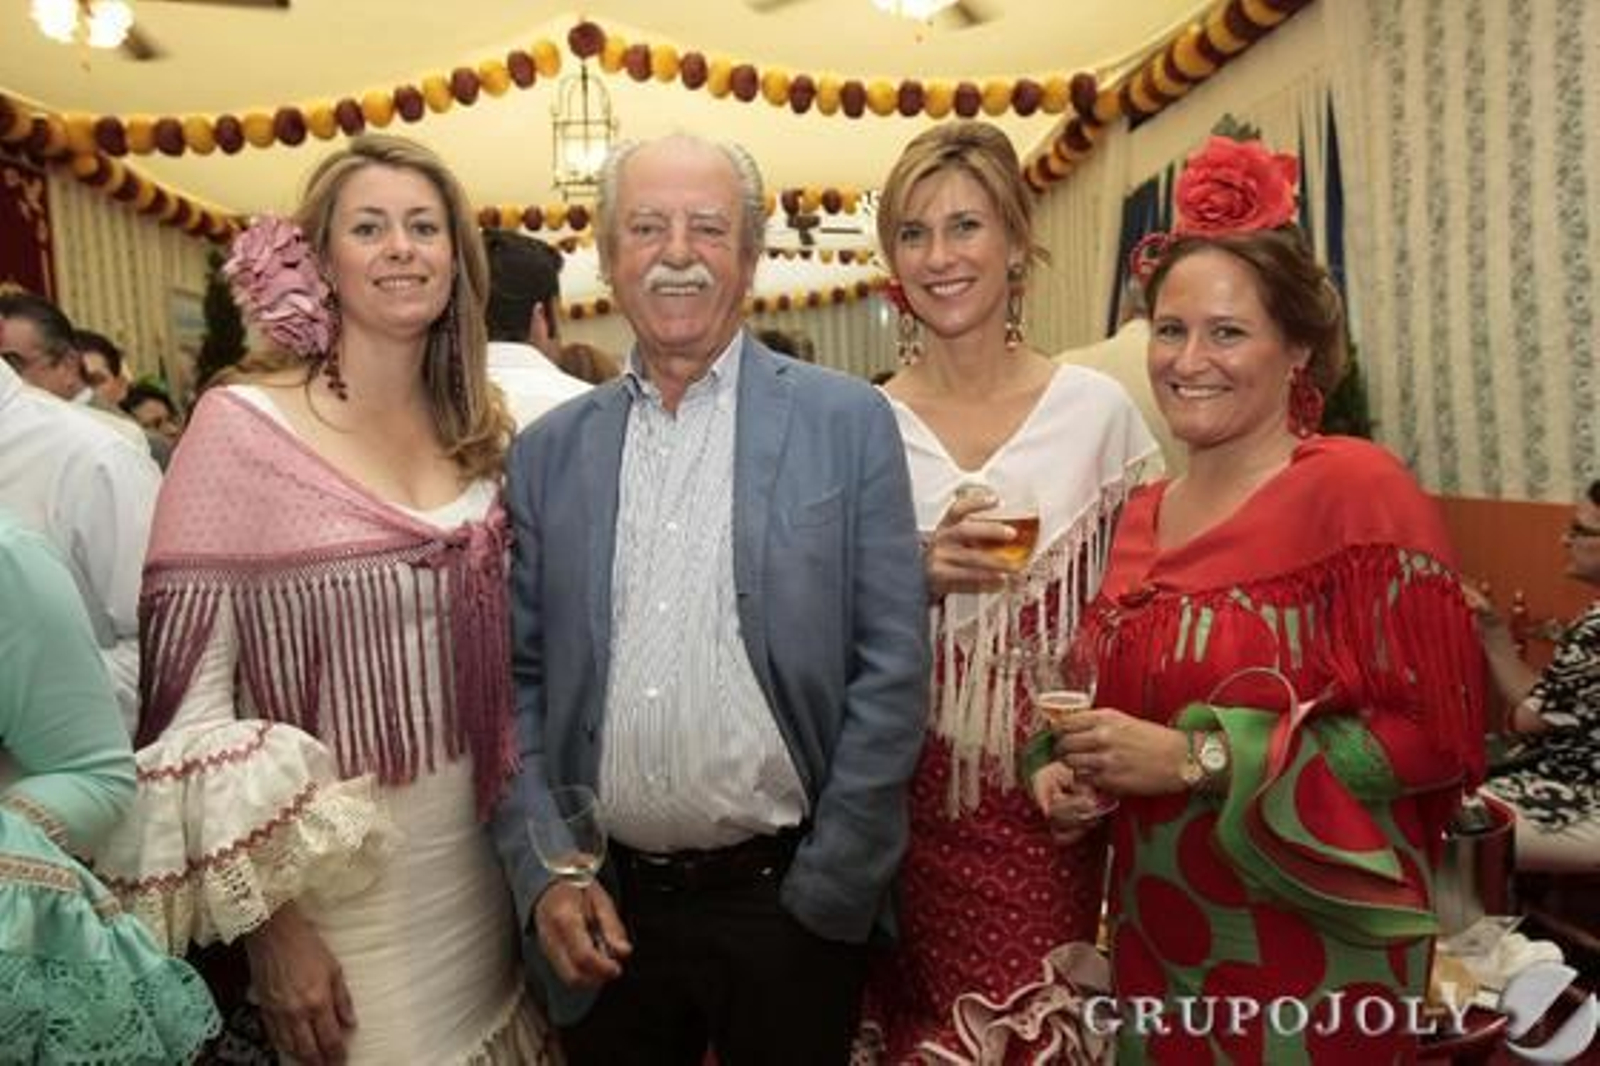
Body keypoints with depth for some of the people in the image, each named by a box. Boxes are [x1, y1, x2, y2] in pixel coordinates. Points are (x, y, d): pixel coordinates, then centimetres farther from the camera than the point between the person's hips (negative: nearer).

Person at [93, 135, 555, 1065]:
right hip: (323, 880, -4)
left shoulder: (487, 432, 3)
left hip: (480, 868, 5)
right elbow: (186, 696, -11)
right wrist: (267, 922, -12)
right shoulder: (243, 424, -12)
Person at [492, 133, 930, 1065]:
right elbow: (522, 680, 5)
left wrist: (827, 889, -8)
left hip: (787, 899, -2)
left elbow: (891, 668, -6)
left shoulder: (847, 423, -5)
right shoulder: (549, 451, 3)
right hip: (605, 912, 2)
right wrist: (543, 872, -3)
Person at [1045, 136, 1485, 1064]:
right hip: (1155, 931, 6)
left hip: (1309, 941, -6)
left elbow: (1425, 732, -17)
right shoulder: (1145, 513, 4)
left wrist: (1193, 757, -21)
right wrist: (1078, 761, -6)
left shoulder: (1359, 489, -13)